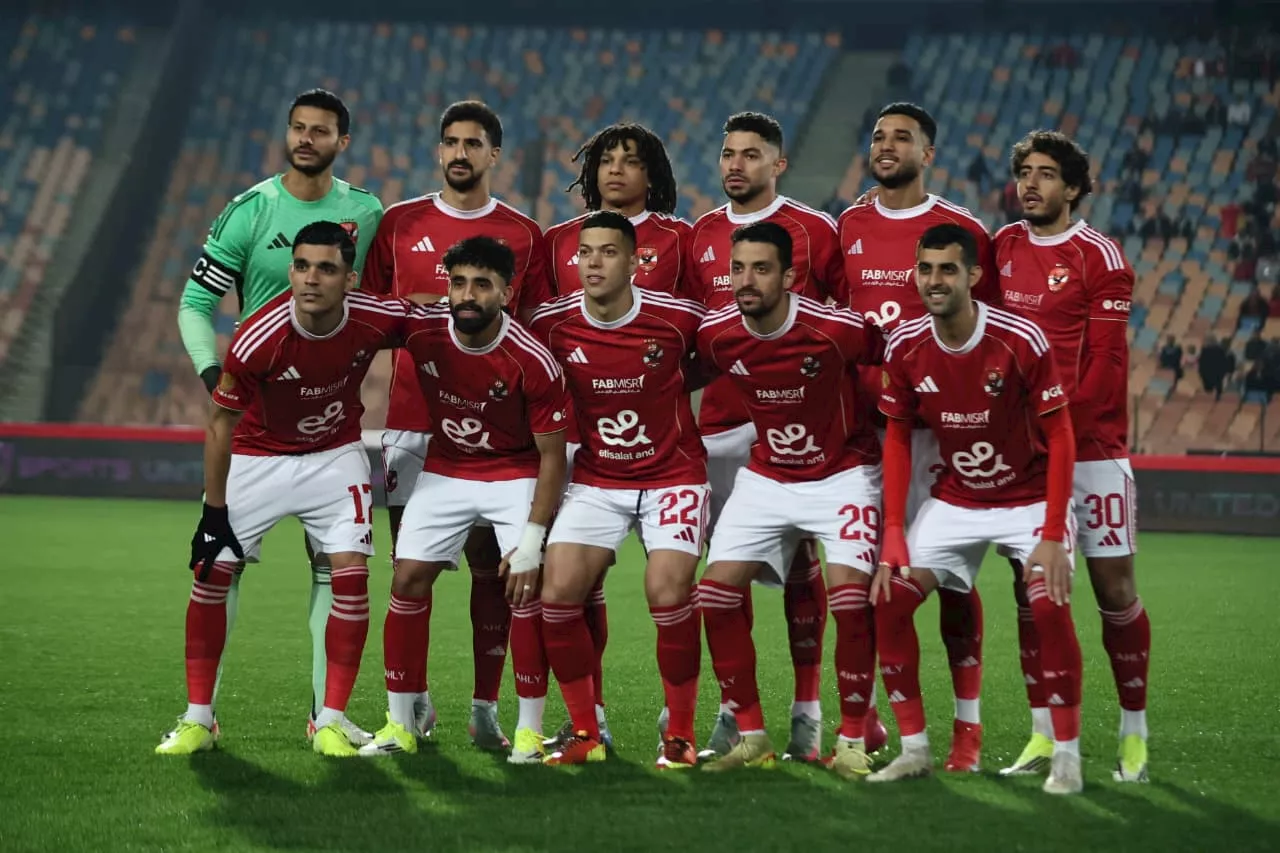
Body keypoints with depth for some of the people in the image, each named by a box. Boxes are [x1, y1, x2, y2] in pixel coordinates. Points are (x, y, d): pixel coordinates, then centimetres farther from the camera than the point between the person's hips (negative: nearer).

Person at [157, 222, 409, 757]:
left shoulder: (377, 320, -24)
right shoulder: (258, 339, -30)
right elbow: (221, 423, -16)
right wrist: (215, 511, -13)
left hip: (336, 456, 2)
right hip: (257, 458, -1)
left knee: (351, 575, -10)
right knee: (212, 573, -5)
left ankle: (331, 721, 1)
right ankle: (197, 720, 8)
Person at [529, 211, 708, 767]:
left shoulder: (678, 318, -13)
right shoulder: (552, 324, -8)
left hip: (672, 475, -3)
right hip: (595, 479, 3)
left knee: (668, 592, -20)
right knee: (558, 591, -12)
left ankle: (680, 735, -4)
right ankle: (585, 733, 3)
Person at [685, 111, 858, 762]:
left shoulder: (812, 231, 0)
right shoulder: (701, 236, 13)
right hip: (720, 419, 4)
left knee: (799, 561, -2)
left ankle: (807, 712, 2)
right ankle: (733, 710, 9)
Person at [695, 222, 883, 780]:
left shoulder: (836, 329, -23)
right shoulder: (715, 335, -12)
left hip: (843, 473, -4)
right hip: (766, 477, 4)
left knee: (849, 595, -21)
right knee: (715, 592, -7)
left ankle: (852, 742, -6)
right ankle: (751, 737, 5)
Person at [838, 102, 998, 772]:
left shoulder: (961, 232, 0)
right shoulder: (846, 230, 11)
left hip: (937, 421, -3)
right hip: (861, 424, 3)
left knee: (951, 573, -2)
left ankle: (967, 728, 3)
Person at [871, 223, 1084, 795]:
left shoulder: (1021, 341, -22)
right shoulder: (904, 347, -10)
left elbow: (1059, 437, -17)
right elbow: (897, 436, 1)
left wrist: (1052, 537, -22)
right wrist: (893, 532, -6)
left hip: (1029, 498, -4)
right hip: (954, 501, 4)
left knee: (1050, 606, -24)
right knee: (889, 600, -9)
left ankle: (1066, 756, -10)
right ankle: (914, 749, 3)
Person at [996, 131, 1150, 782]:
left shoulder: (1098, 257, -6)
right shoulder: (1002, 248, 10)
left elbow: (1105, 362, -10)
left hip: (1091, 445, -4)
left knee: (1115, 588, -1)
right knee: (1030, 587, 4)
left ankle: (1134, 735, 9)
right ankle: (1042, 736, 10)